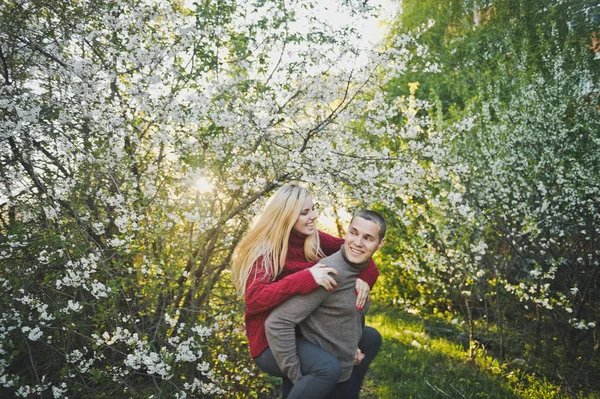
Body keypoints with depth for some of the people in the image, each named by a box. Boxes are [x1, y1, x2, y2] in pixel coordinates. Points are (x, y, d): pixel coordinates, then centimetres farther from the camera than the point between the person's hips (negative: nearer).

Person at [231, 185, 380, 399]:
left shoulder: (314, 239, 0)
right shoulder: (266, 251, -18)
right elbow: (253, 299, -31)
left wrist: (365, 275, -17)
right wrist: (306, 277, -38)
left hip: (305, 331, 8)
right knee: (328, 367, -31)